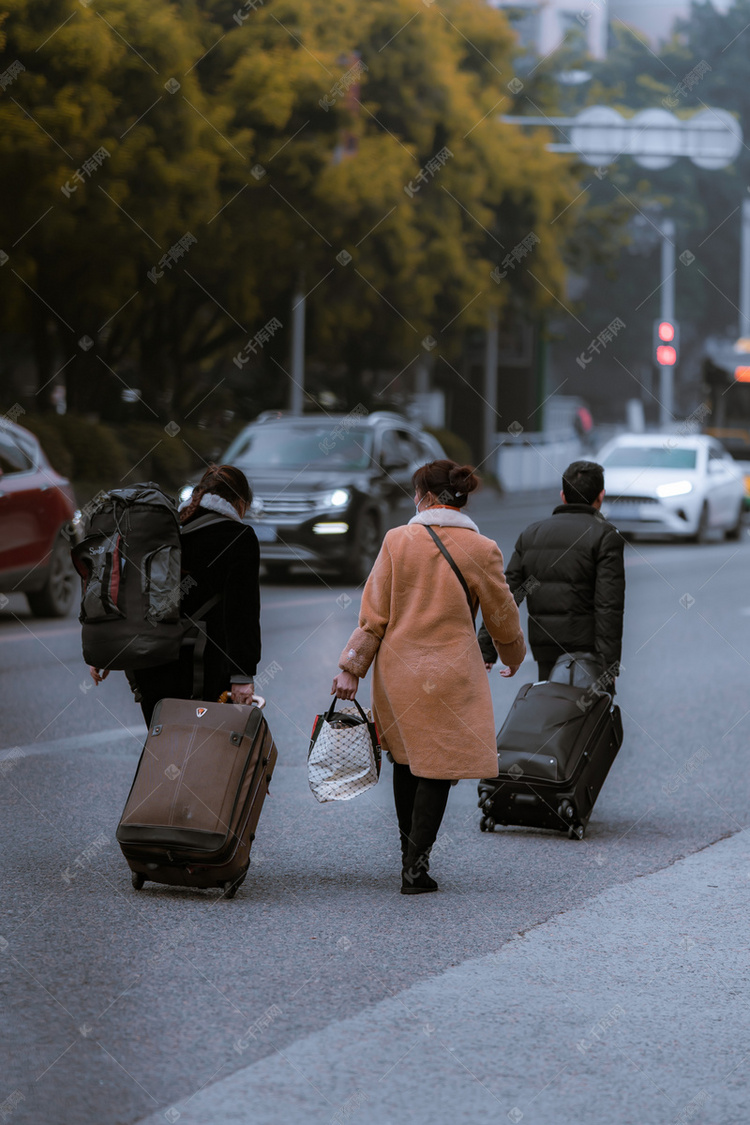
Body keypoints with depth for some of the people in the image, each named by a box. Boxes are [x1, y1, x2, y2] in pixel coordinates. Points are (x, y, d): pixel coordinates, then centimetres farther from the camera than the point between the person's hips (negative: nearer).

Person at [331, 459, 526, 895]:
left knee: (406, 759, 18)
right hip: (451, 672, -2)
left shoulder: (397, 541, -4)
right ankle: (416, 865, -3)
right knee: (437, 764, 3)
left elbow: (373, 614, -2)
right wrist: (514, 656, 23)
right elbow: (503, 616, 4)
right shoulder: (482, 550, -7)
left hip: (398, 667, 2)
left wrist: (352, 668, 4)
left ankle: (410, 849, 29)